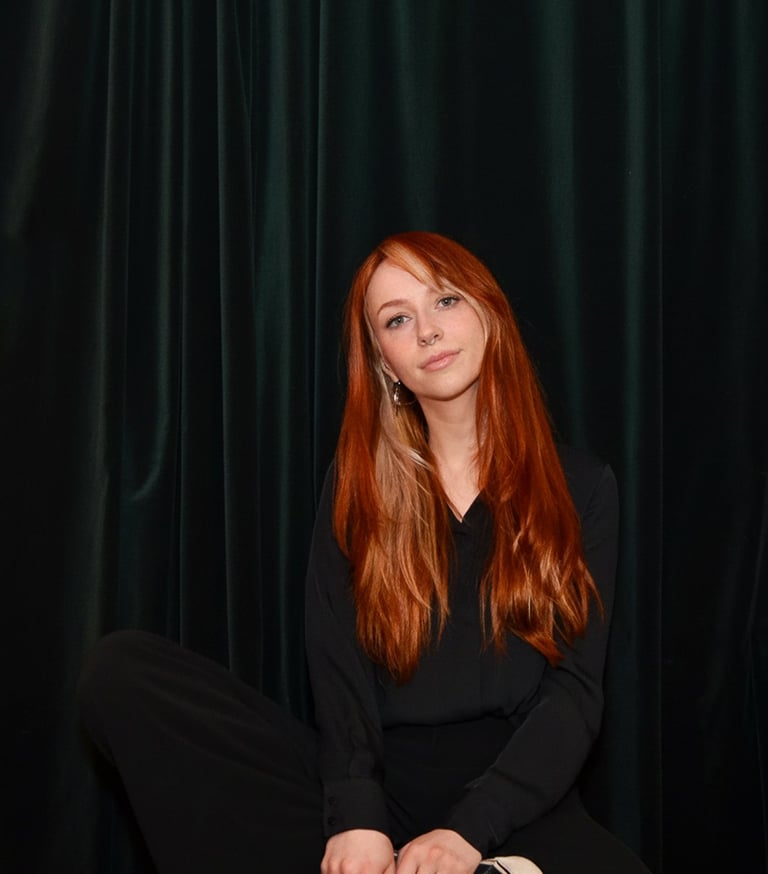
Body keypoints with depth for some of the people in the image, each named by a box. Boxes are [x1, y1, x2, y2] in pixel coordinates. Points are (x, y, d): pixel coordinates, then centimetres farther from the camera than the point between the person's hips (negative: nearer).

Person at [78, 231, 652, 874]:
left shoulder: (579, 484, 8)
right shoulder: (360, 483, 11)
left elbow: (577, 689, 0)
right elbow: (339, 669, 1)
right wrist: (357, 817, -17)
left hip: (518, 798, -2)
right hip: (380, 786, 3)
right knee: (123, 670, -18)